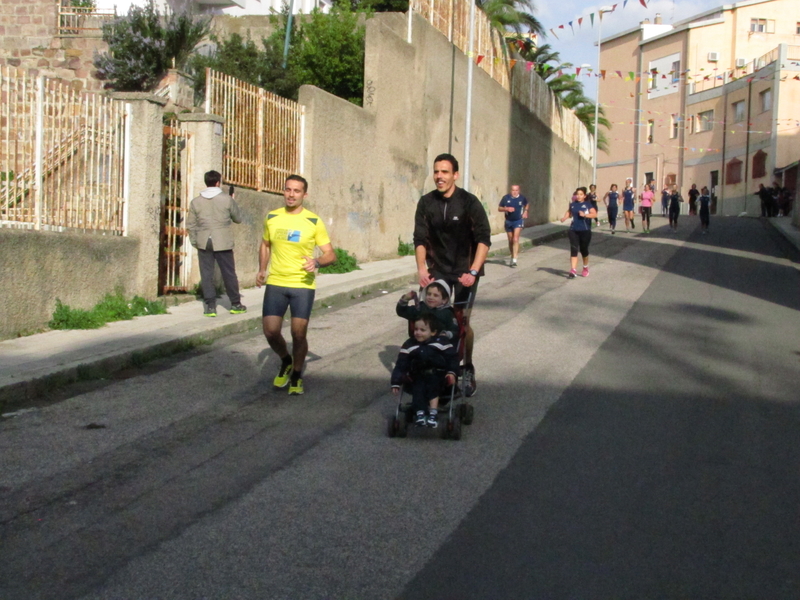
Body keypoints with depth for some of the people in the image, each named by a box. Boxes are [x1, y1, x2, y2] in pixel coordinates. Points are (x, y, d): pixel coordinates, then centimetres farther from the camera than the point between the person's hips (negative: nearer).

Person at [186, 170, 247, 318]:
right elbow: (238, 218, 6)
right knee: (229, 273, 8)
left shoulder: (196, 202, 1)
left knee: (206, 274, 5)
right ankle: (235, 304, 17)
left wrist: (194, 242, 14)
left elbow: (191, 225, 3)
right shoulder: (227, 199, -5)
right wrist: (234, 204, 22)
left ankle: (210, 306, 3)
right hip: (223, 242, -1)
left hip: (204, 243, 1)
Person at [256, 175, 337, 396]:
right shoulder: (271, 218, 5)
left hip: (303, 285, -2)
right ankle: (286, 361, 28)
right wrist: (262, 269, 7)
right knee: (270, 330, -4)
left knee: (298, 333, -3)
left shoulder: (314, 222, -5)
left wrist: (317, 262, -24)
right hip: (275, 283, 3)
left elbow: (331, 255, -3)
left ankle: (296, 375, 22)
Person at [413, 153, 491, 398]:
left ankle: (467, 370, 16)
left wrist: (473, 271, -23)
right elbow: (420, 238, 1)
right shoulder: (426, 203, -2)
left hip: (464, 272, -2)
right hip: (437, 271, 3)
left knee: (462, 323, -3)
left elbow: (484, 239, -14)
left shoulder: (469, 202, -12)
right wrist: (421, 268, -11)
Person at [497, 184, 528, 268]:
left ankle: (514, 260, -21)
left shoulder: (522, 198, -3)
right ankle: (512, 257, 32)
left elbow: (526, 204, 20)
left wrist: (525, 211, 6)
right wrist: (506, 209, -17)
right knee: (510, 241, 13)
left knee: (515, 239, -16)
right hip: (508, 221, 2)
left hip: (518, 221, -2)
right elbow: (499, 208, 1)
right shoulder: (506, 198, -6)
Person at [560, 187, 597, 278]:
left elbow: (594, 214, -13)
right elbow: (569, 212, 24)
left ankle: (585, 268, 34)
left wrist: (585, 215, -28)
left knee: (583, 250, 10)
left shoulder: (587, 204, -4)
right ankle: (573, 271, -10)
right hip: (573, 230, 2)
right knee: (573, 250, -7)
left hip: (585, 231, -2)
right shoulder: (573, 205, 7)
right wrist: (564, 217, 4)